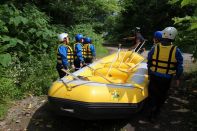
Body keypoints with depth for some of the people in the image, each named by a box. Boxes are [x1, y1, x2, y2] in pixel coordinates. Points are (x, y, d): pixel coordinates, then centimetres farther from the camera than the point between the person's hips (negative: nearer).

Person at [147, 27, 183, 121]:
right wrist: (177, 78, 9)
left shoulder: (154, 48, -9)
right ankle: (156, 111, 34)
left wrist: (149, 74, 14)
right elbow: (180, 67, -5)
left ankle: (152, 113, 16)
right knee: (162, 95, 19)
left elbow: (149, 63, 0)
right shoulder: (176, 51, -13)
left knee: (153, 94, 16)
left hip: (154, 76, 1)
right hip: (166, 78, 0)